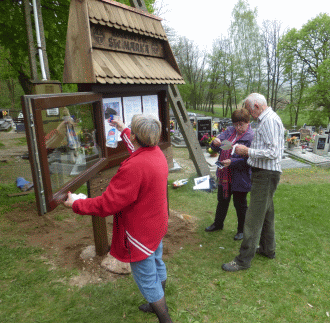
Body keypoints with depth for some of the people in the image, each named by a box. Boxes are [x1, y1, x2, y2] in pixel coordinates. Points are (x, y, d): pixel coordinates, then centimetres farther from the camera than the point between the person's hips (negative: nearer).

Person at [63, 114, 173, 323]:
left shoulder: (134, 167, -34)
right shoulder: (157, 153, -6)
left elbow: (108, 204, -28)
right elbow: (140, 149, 21)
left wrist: (76, 204, -13)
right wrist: (123, 131, 33)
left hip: (141, 233, -10)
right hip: (157, 225, 10)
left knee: (147, 280, 11)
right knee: (157, 265, 28)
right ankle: (160, 304, 52)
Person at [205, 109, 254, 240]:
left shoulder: (251, 137, -16)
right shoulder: (229, 131, 5)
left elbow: (248, 160, -20)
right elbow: (216, 147, 5)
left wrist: (232, 162, -30)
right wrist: (216, 142, -18)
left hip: (240, 178, -6)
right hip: (225, 175, 7)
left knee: (240, 204, 9)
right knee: (222, 200, 22)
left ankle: (242, 230, 30)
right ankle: (218, 224, 41)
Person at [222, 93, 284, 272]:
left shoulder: (270, 120, -17)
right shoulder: (266, 119, 15)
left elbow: (273, 152, -25)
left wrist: (248, 151, -18)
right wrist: (247, 151, 11)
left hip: (266, 175, -11)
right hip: (264, 173, 11)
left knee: (253, 218, -5)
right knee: (266, 213, 21)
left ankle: (244, 260, 4)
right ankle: (267, 249, 38)